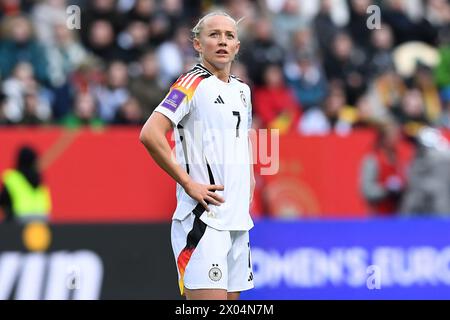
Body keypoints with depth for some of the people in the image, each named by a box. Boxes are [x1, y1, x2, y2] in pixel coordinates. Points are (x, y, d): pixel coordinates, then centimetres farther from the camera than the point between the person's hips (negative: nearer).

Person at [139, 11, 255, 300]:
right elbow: (150, 135, -19)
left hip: (238, 220, 8)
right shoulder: (193, 84, -8)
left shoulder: (242, 90, 16)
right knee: (209, 299, -16)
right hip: (203, 219, -8)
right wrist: (189, 184, -18)